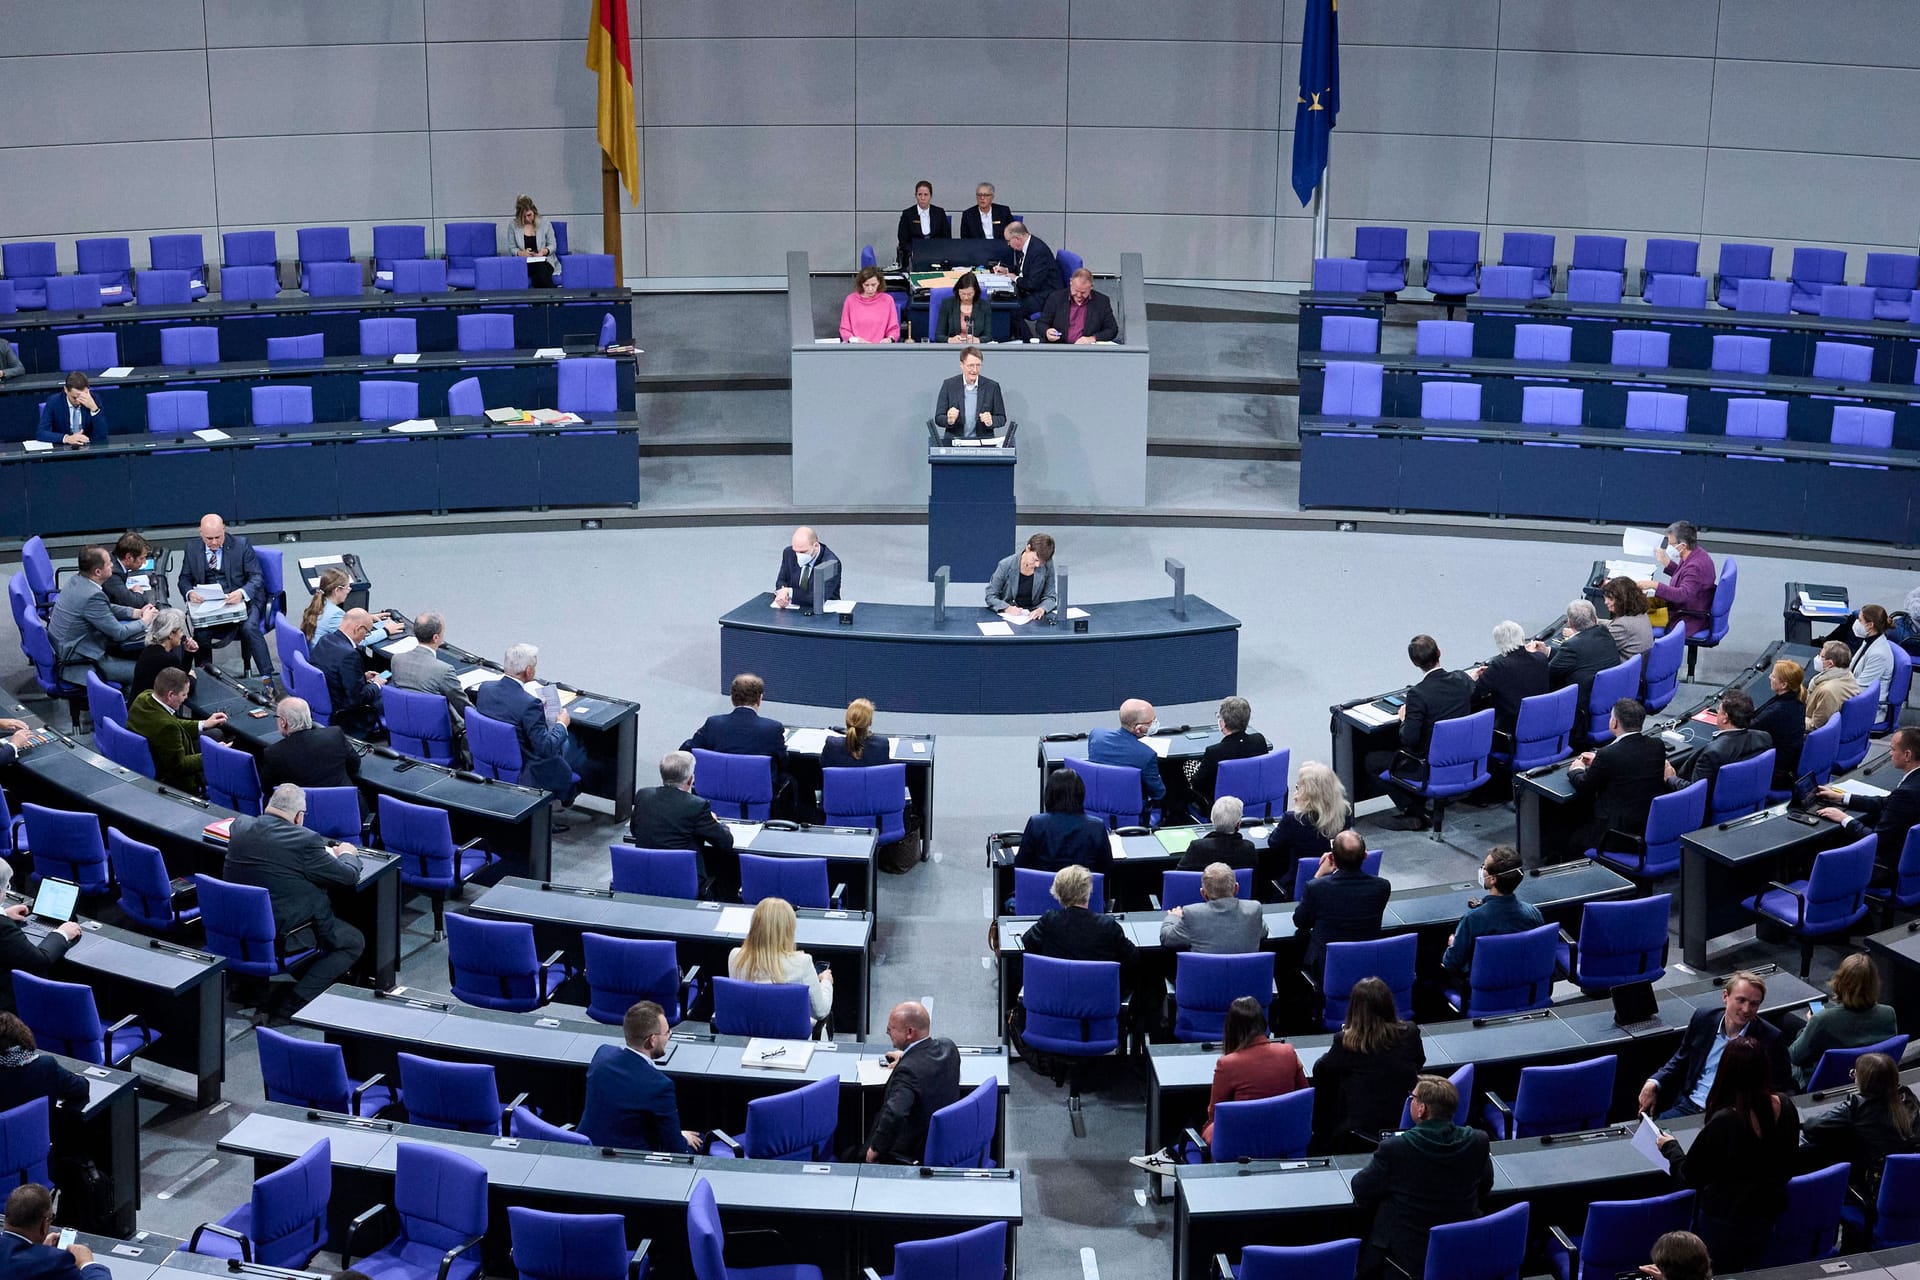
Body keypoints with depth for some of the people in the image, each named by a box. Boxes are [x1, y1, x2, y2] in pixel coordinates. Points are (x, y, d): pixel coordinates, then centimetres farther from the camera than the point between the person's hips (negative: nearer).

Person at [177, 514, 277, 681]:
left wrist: (242, 593, -28)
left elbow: (256, 577, -6)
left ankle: (267, 678, -27)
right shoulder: (192, 549, 6)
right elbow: (184, 579, 11)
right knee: (201, 633, -27)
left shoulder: (241, 545, -3)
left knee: (249, 627, -31)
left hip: (242, 599, -2)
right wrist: (190, 592, -14)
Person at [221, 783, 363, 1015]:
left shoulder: (240, 826, -2)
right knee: (354, 942, 10)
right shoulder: (305, 841, -19)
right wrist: (346, 854, 14)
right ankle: (298, 999, -4)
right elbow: (349, 876, -9)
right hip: (283, 933, -7)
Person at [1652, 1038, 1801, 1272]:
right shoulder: (1786, 1108, -11)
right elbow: (1791, 1164, 6)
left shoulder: (1724, 1122, -28)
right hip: (1771, 1216, 6)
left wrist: (1670, 1147, 4)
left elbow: (1690, 1176, -15)